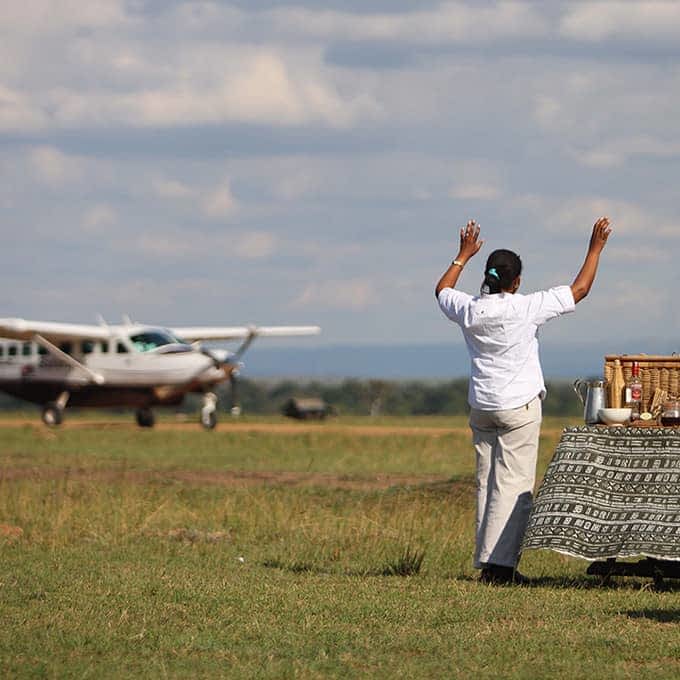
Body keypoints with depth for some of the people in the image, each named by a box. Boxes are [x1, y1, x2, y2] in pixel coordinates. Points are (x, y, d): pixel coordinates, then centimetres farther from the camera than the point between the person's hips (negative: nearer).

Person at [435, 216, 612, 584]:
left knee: (487, 482, 9)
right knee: (514, 485, -6)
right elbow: (579, 290, -4)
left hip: (481, 407, 5)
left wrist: (464, 255, 33)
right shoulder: (525, 309, -13)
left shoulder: (469, 309, -2)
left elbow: (442, 290, 23)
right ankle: (499, 563, -13)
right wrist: (595, 248, 6)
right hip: (520, 407, -5)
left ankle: (487, 560, 8)